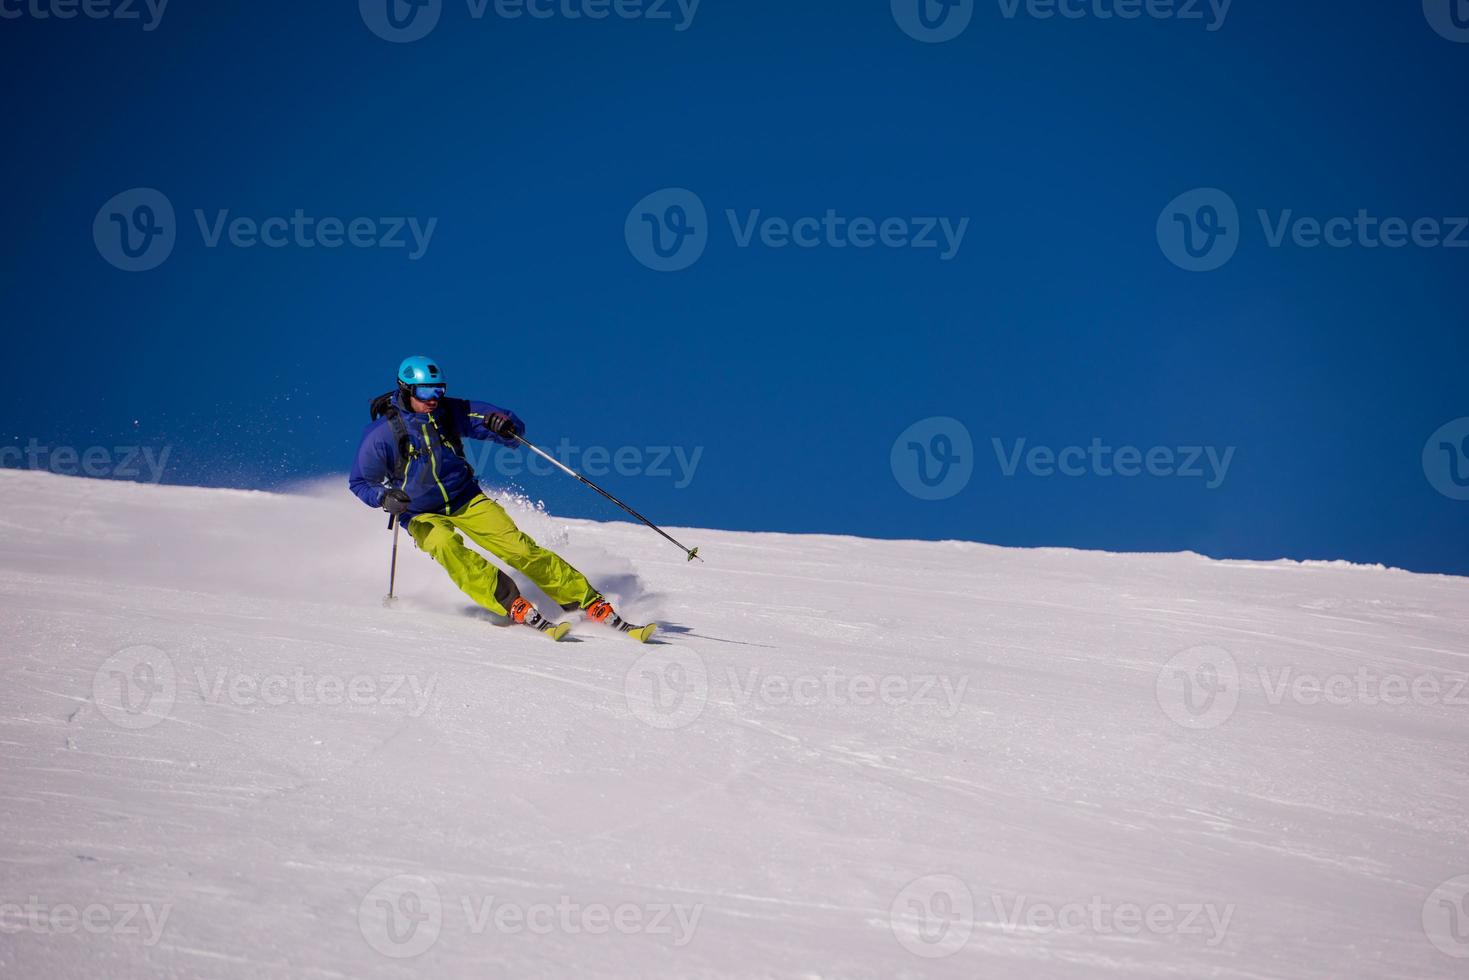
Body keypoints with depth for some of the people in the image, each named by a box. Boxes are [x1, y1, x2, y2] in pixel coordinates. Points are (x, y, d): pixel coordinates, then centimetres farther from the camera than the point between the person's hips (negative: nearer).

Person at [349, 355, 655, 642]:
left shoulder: (451, 411, -10)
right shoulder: (381, 434, -16)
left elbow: (515, 431, -4)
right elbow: (360, 482, -2)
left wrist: (505, 426, -28)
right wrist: (385, 497, -23)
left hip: (466, 500, 2)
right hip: (422, 515, -2)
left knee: (519, 547, -15)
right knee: (447, 548, -34)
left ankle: (595, 608, -15)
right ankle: (517, 609, -43)